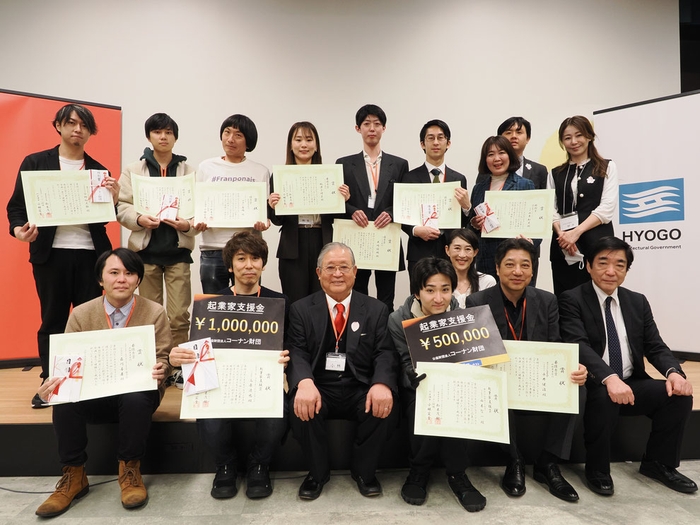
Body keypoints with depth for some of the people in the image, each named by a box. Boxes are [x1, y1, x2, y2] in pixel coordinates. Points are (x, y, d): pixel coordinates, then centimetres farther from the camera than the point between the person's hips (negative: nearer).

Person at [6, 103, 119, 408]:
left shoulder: (99, 170, 11)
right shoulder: (35, 163, 6)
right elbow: (16, 205, 3)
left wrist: (114, 198, -11)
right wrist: (19, 229, -16)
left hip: (90, 253, 1)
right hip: (50, 253, -1)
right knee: (52, 320, 6)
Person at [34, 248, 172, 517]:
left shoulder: (155, 313, -1)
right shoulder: (81, 314, 4)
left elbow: (162, 359, -3)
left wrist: (160, 370, -28)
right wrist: (56, 381, -21)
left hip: (137, 392, -2)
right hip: (95, 394, 2)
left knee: (135, 399, -36)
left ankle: (129, 470, -11)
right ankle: (73, 475, -7)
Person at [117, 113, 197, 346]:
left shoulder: (189, 171, 7)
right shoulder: (133, 170, 8)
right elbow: (121, 206, 3)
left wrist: (188, 225, -18)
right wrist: (139, 219, -16)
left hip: (178, 251, -1)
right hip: (146, 250, 1)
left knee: (179, 316, -2)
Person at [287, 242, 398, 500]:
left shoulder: (376, 309, 6)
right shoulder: (301, 309, 5)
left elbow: (385, 353, -4)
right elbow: (297, 353, -6)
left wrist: (382, 384, -27)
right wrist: (305, 382, -30)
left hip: (361, 389, 1)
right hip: (318, 389, 0)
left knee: (384, 406, -29)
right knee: (301, 406, -31)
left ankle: (363, 470, 3)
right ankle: (318, 471, 1)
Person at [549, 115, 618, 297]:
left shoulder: (607, 168, 9)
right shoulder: (556, 173, 16)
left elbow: (607, 207, -3)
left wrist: (576, 232, -14)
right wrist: (561, 233, -12)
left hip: (597, 245, -2)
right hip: (563, 248, 2)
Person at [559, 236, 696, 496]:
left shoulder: (638, 302, 11)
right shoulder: (572, 300, -8)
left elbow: (655, 346, 6)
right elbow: (579, 346, -22)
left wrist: (674, 371, -17)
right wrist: (609, 378, -39)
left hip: (633, 384, 6)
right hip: (593, 386, -5)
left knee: (680, 393, -15)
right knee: (604, 398, -35)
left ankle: (658, 463, 8)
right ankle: (597, 470, -10)